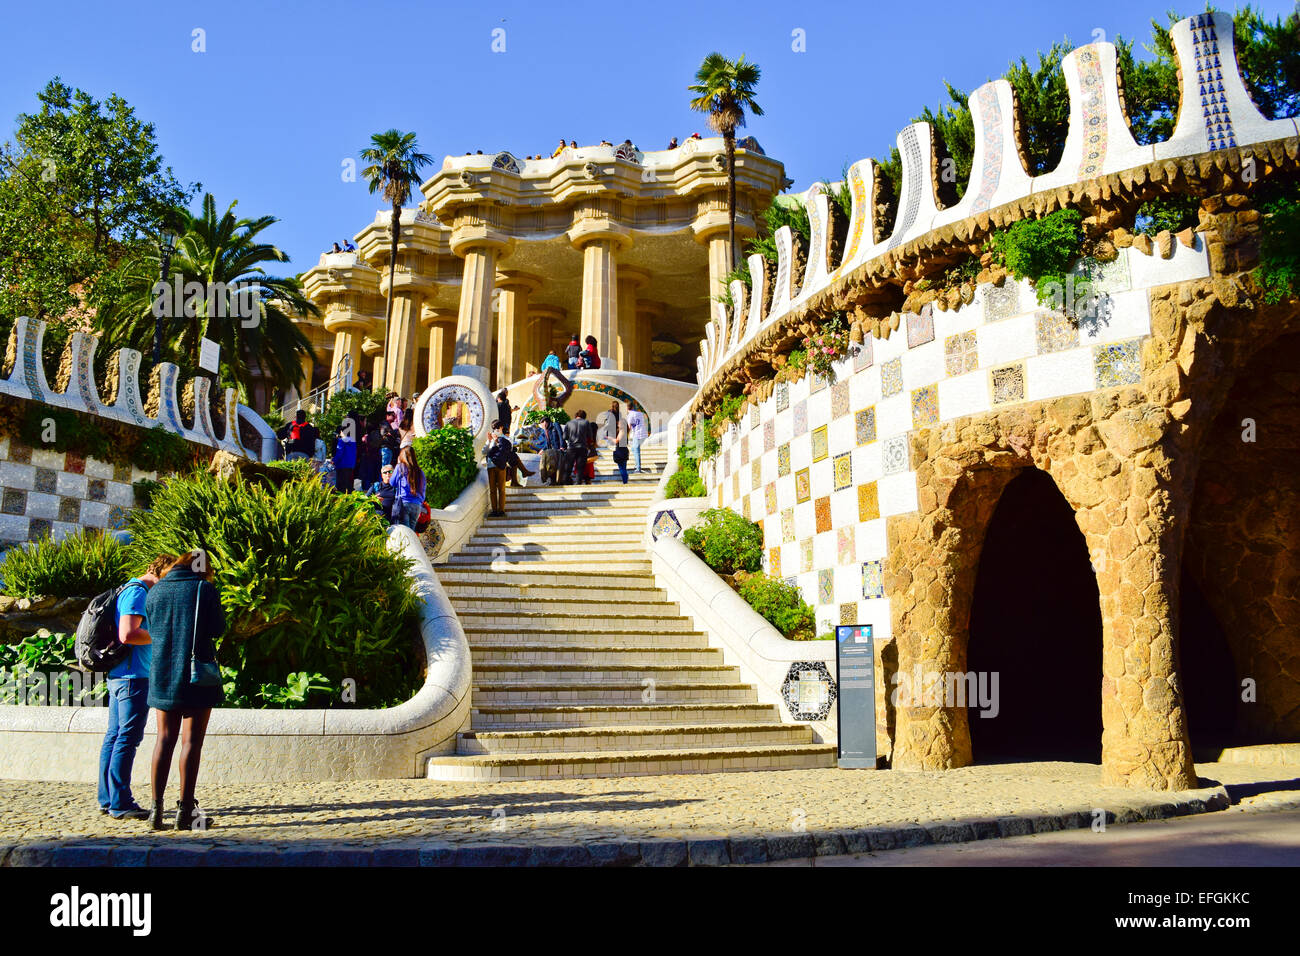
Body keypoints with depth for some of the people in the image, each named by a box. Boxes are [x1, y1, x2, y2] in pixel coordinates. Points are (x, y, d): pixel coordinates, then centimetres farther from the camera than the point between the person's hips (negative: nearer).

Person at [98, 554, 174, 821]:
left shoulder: (129, 590, 19)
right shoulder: (137, 592, -13)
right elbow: (128, 634, -23)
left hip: (118, 676, 10)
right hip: (134, 676, -10)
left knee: (114, 736, 12)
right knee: (128, 738, -7)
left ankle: (107, 799, 19)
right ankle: (120, 803, -3)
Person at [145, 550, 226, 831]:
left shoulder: (155, 591, 7)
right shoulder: (205, 589, -6)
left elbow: (151, 630, 14)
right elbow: (218, 629, -2)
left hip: (161, 676, 4)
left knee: (164, 740, 12)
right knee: (191, 741, 0)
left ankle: (157, 807, 10)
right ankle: (185, 810, 1)